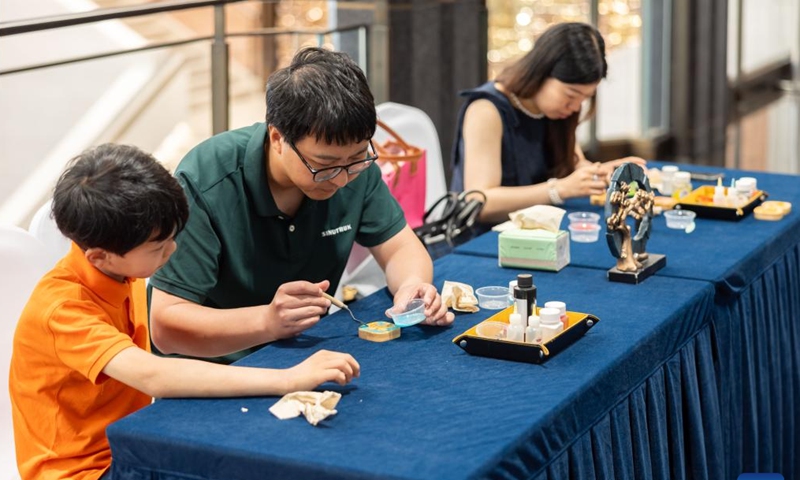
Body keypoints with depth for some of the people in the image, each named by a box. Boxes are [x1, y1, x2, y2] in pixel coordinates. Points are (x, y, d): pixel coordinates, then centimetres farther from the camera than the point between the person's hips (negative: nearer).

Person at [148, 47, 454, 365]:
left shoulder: (353, 162, -8)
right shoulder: (203, 184, -23)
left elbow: (400, 247, 4)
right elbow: (165, 325, -24)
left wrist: (412, 285, -19)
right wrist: (267, 321, -38)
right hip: (214, 370, -4)